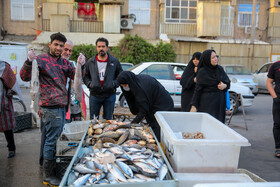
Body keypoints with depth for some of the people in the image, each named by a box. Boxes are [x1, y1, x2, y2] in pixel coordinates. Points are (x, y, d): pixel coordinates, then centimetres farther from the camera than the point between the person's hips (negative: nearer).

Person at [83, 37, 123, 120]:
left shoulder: (115, 61, 3)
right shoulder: (90, 62, 6)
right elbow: (85, 76, 12)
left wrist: (114, 84, -9)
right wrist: (90, 84, -6)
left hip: (110, 95, -1)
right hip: (94, 95, 1)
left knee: (108, 120, 9)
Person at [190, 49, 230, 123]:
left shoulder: (220, 69, 7)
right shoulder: (202, 72, -7)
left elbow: (228, 82, 15)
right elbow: (197, 89, -6)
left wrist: (224, 85, -9)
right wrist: (194, 105, -10)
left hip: (219, 102, 5)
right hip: (207, 102, -5)